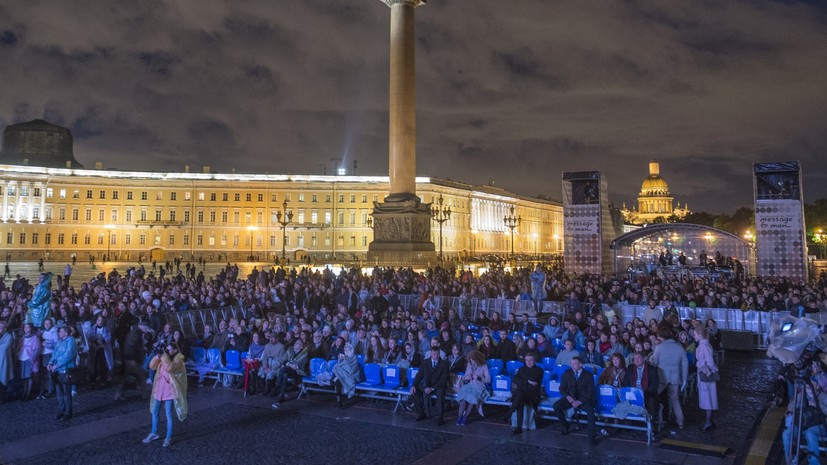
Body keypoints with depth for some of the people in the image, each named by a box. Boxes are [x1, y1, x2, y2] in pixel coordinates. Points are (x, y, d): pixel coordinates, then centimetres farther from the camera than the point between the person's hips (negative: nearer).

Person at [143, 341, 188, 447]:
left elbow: (169, 368, -29)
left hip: (169, 389, -7)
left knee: (168, 414, -3)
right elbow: (152, 366, 3)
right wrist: (157, 356, -11)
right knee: (155, 412, 15)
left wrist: (164, 356, -25)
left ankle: (169, 437, 7)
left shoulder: (178, 359, -12)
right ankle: (154, 433, 31)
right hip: (159, 388, 7)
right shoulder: (164, 358, 8)